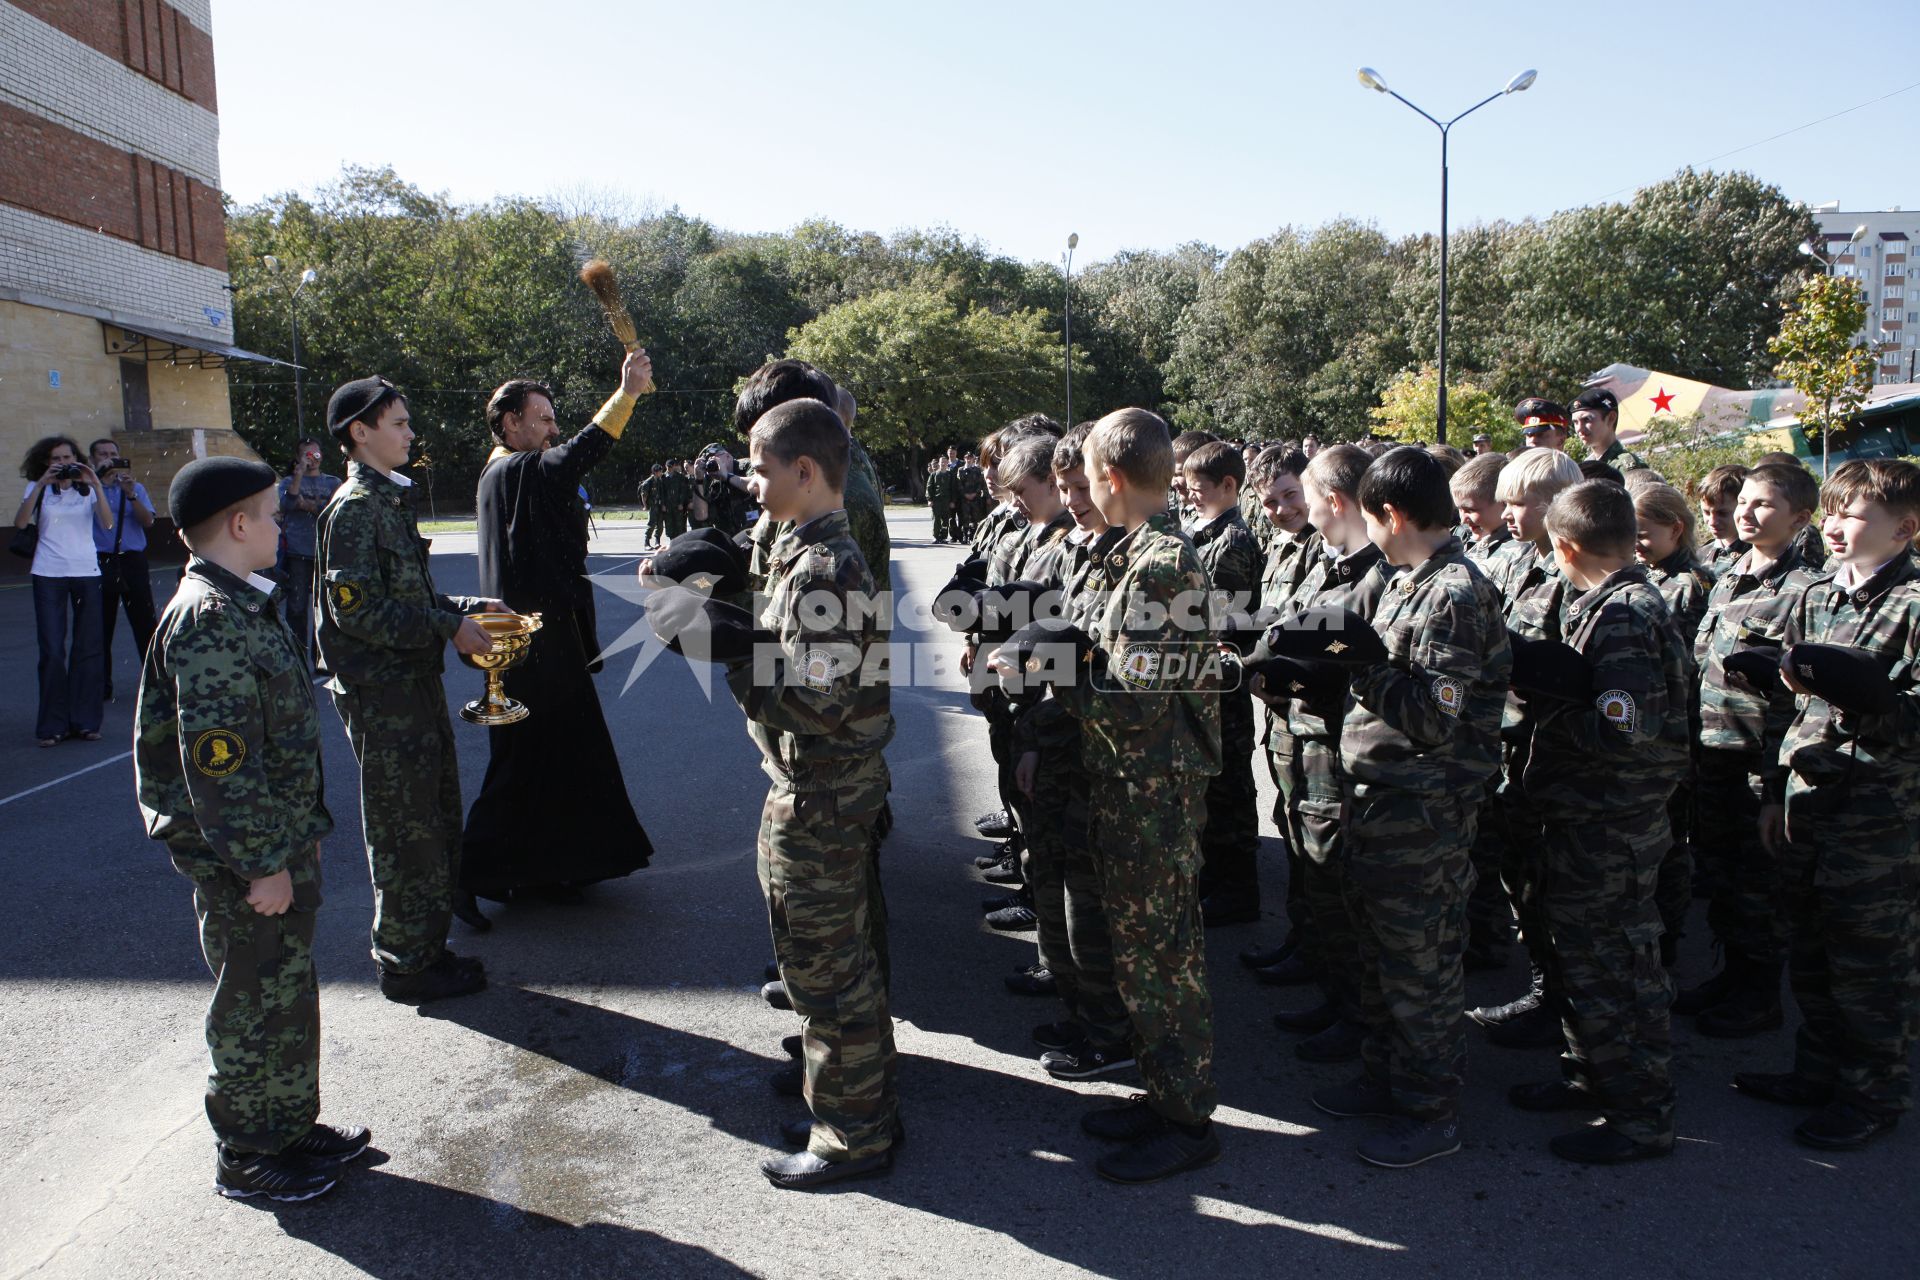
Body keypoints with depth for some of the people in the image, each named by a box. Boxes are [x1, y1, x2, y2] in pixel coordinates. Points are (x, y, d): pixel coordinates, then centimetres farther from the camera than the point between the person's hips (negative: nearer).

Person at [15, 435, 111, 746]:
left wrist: (96, 485, -17)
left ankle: (85, 720, 10)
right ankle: (53, 725, 3)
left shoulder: (88, 488, 7)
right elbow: (20, 522, -10)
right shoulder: (38, 488, 7)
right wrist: (41, 484, -16)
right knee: (52, 651, -3)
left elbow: (107, 523, -9)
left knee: (88, 649, 2)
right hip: (49, 574, -1)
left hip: (86, 572, 1)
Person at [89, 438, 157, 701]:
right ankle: (102, 687, 11)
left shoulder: (135, 487, 11)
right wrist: (102, 482, -18)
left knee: (145, 623, 0)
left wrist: (130, 494, -16)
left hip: (133, 561, 1)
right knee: (101, 627, 4)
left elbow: (148, 522, -2)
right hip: (100, 562, -1)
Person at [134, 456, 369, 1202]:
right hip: (242, 859, -10)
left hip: (280, 842, 10)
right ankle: (247, 1156, 20)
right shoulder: (209, 621, -21)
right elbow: (217, 759, -25)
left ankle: (291, 1126, 34)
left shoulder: (240, 606, 11)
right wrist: (261, 862, -22)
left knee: (286, 992, 19)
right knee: (256, 1002, 4)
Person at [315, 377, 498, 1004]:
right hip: (381, 693, -9)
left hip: (416, 683, 9)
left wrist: (465, 608, 8)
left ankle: (427, 948, 28)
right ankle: (405, 965, 13)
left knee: (437, 825, 16)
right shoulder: (354, 508, -14)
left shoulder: (391, 499, 15)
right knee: (405, 832, 0)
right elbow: (357, 608, -20)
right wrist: (448, 629, -18)